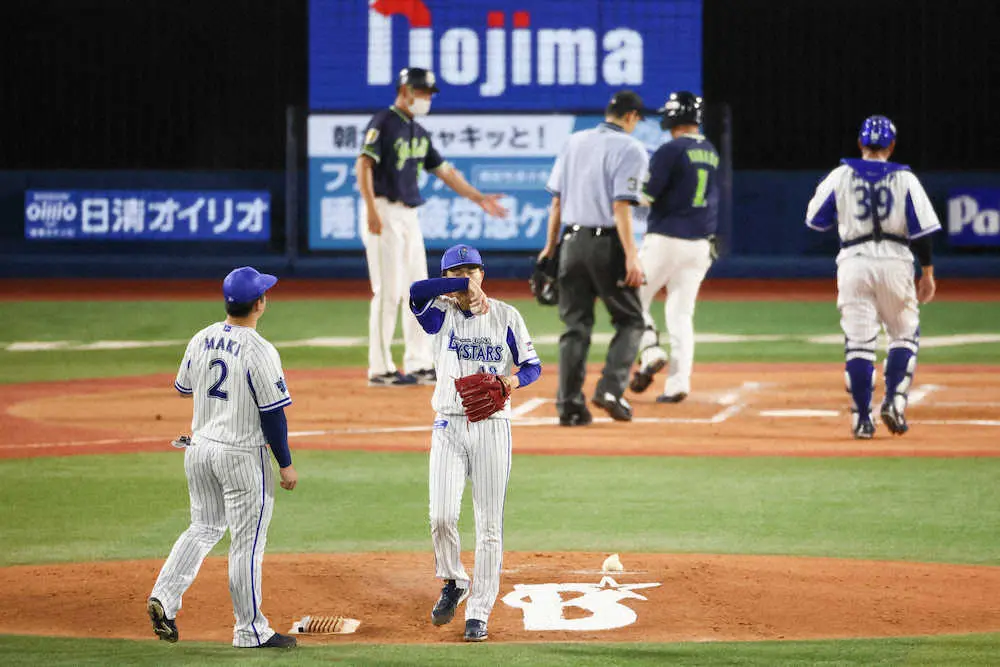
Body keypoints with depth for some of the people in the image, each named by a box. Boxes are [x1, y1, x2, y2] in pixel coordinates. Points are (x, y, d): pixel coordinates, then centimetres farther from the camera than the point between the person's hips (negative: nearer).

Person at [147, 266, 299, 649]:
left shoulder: (201, 340, 1)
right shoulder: (259, 352, -18)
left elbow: (184, 388, 17)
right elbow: (273, 414, -16)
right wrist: (286, 464, -7)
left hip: (199, 447, 6)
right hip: (242, 456, -6)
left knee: (204, 528, 21)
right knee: (247, 542, 3)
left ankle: (164, 596, 3)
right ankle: (250, 631, 9)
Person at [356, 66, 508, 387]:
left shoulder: (419, 133, 17)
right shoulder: (383, 123, -9)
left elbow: (444, 171, 23)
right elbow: (363, 164, -19)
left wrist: (479, 198, 18)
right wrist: (372, 210, -28)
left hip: (409, 216, 9)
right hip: (385, 213, -9)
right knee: (388, 291, -9)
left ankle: (419, 364, 14)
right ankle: (380, 369, -6)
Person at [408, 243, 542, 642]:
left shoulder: (506, 316, 5)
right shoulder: (440, 314, 3)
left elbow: (533, 365, 8)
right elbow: (416, 291, -18)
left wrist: (515, 379, -13)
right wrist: (465, 286, -18)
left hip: (492, 426, 0)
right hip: (449, 426, 0)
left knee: (489, 524, -1)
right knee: (442, 516, -12)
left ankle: (478, 612, 5)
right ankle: (453, 583, 16)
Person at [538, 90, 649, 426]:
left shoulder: (574, 142, 11)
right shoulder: (629, 149, -7)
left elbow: (556, 199, 10)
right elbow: (621, 206, -16)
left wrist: (550, 245, 17)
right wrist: (631, 256, -18)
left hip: (572, 242, 5)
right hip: (607, 244, -5)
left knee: (575, 325, 8)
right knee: (629, 320, 7)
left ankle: (569, 404, 3)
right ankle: (611, 388, -10)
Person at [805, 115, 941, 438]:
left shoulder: (841, 176, 3)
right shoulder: (904, 179, 2)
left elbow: (815, 219, 8)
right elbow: (921, 229, -2)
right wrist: (928, 273, 3)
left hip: (853, 262, 1)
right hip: (895, 260, -1)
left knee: (858, 342, 2)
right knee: (905, 336, 14)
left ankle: (861, 418, -1)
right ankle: (894, 401, -3)